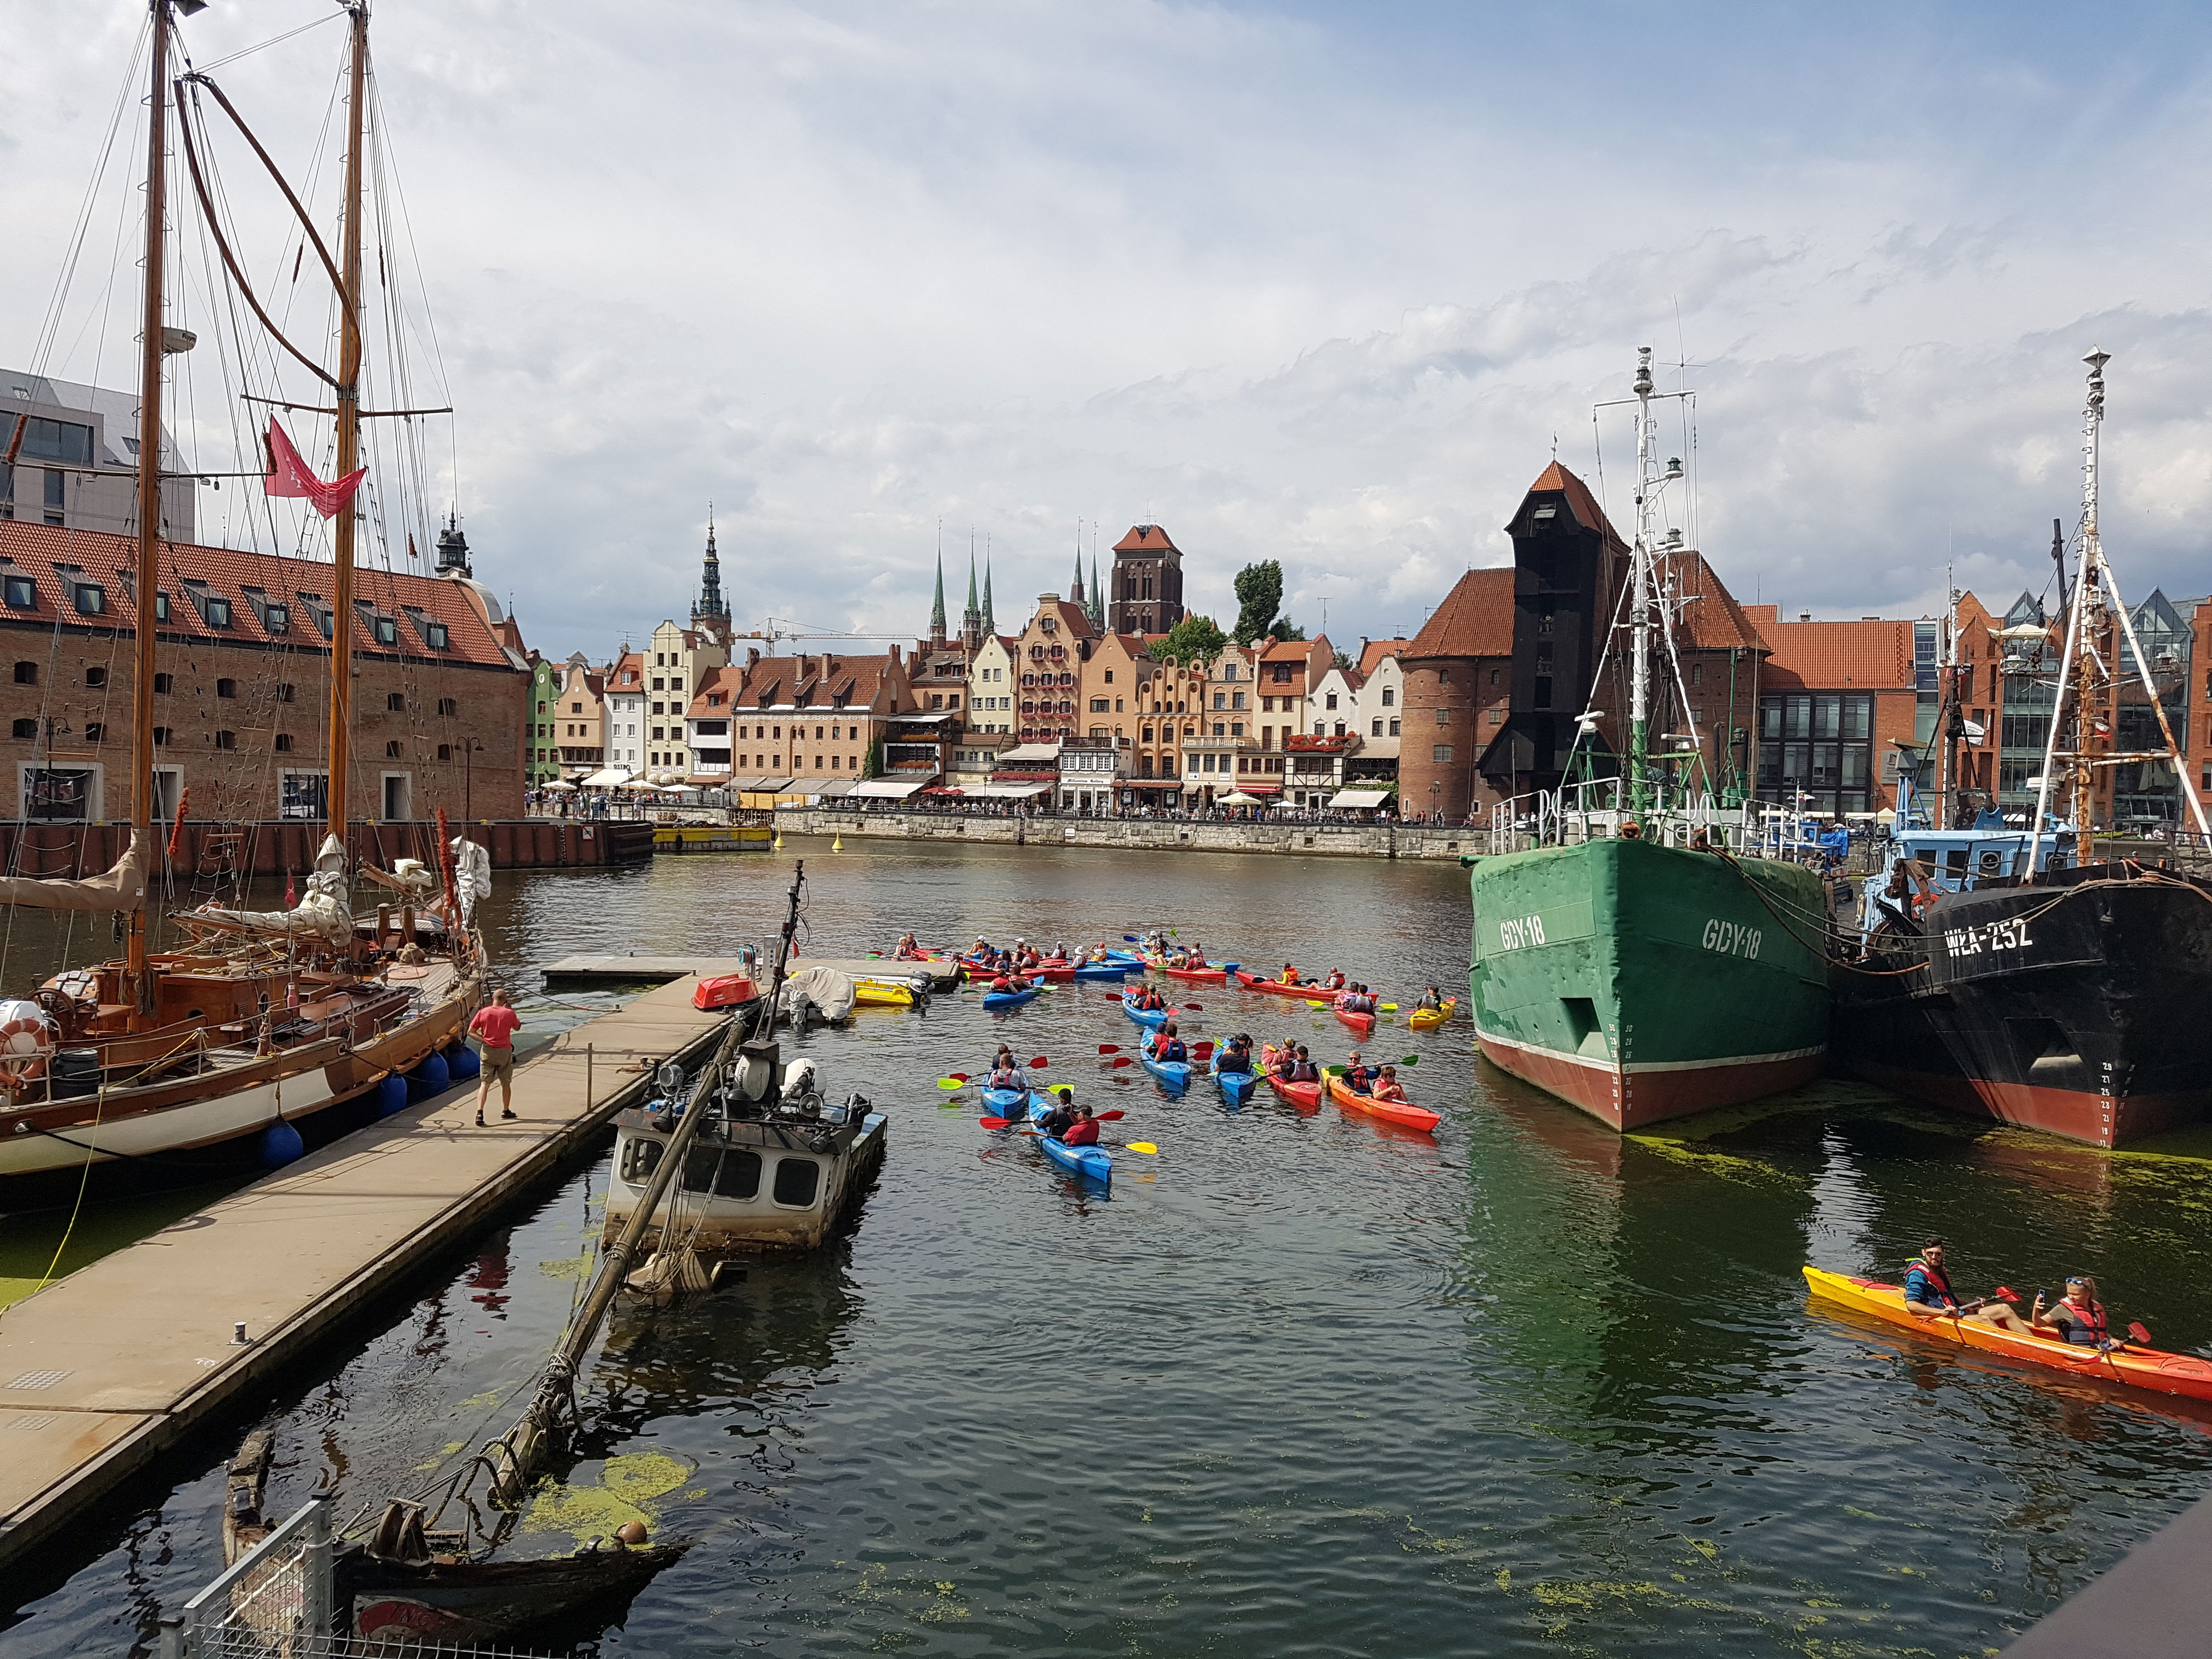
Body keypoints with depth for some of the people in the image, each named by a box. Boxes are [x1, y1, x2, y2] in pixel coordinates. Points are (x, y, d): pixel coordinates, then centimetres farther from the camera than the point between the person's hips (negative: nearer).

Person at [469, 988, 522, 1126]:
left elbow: (471, 1032, -3)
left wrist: (485, 1041, -4)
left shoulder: (483, 1012, -3)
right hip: (505, 1051, -1)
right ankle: (506, 1111, 28)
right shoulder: (509, 1013, -7)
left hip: (487, 1051, 1)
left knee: (485, 1083, 0)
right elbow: (517, 1028, 12)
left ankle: (479, 1113, -15)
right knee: (506, 1083, 16)